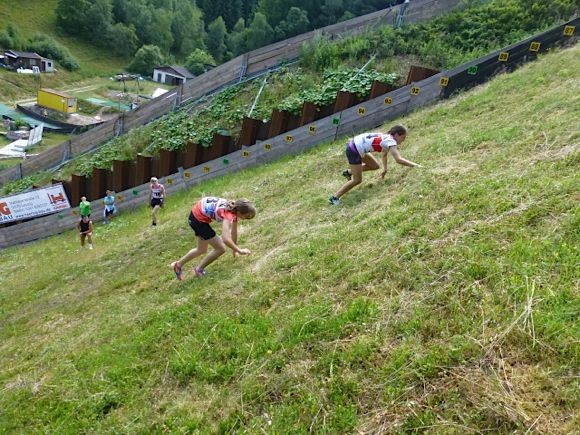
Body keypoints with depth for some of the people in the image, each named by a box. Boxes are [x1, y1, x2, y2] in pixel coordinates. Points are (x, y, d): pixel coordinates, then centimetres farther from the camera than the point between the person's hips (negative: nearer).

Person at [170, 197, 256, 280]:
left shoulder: (235, 208, -7)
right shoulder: (229, 214, -32)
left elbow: (234, 231, 7)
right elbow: (225, 239, -43)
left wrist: (235, 249, 16)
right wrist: (239, 250, -30)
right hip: (198, 219, -9)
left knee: (202, 250, 25)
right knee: (220, 248, -6)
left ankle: (178, 265, 43)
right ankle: (199, 269, 13)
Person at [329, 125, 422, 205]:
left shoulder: (387, 137, 10)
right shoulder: (391, 141, -16)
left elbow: (384, 154, 26)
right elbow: (398, 159, -27)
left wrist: (385, 169, 26)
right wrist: (414, 165, -21)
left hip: (355, 144, 9)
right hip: (354, 150, -9)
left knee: (375, 166, 18)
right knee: (357, 180, -3)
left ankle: (348, 172, 28)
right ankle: (335, 198, 3)